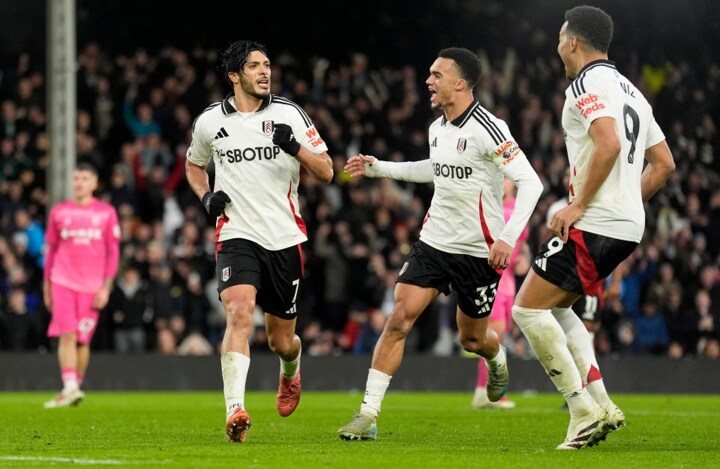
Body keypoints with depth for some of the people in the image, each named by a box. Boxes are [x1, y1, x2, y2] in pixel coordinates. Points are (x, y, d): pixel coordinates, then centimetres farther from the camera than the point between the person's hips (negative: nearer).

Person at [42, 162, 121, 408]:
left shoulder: (106, 213, 5)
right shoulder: (59, 212, 8)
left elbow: (113, 253, 5)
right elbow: (51, 251, 14)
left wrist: (106, 287, -3)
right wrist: (46, 286, 11)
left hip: (92, 286, 0)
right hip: (62, 283, 0)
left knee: (82, 340, 2)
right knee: (67, 334, -13)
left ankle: (75, 386, 16)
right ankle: (70, 388, -20)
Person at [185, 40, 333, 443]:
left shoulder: (288, 114, 1)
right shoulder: (210, 122, 4)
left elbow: (326, 172, -1)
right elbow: (194, 165, 24)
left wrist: (295, 147, -19)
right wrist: (206, 196, 3)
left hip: (285, 239, 1)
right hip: (237, 238, -1)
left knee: (281, 341, 10)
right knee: (239, 314, -27)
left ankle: (291, 372, 48)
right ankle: (235, 411, -35)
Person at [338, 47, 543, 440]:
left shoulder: (487, 129, -18)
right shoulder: (436, 128, 6)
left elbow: (530, 183, -20)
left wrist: (508, 238, -28)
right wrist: (377, 168, 24)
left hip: (479, 251, -5)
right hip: (434, 242, 5)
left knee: (472, 339, 10)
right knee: (399, 318, -10)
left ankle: (497, 360, 49)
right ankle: (368, 414, -11)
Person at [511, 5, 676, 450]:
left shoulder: (587, 84, -9)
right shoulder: (631, 91, 19)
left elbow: (609, 144, -25)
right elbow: (664, 164, 21)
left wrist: (579, 204, -19)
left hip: (593, 226, -10)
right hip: (628, 226, 10)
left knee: (528, 308, -5)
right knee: (555, 308, 21)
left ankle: (584, 409, -10)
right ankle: (601, 403, 9)